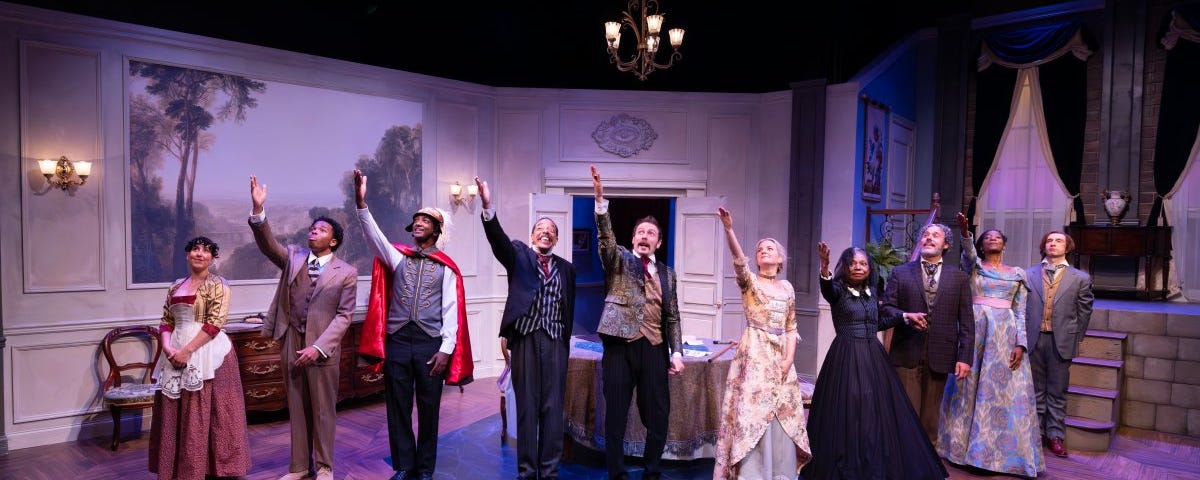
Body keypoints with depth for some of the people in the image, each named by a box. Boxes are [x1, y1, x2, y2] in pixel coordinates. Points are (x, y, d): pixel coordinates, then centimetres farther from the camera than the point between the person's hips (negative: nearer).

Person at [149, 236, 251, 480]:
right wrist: (168, 347, -7)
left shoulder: (218, 285, -4)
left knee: (201, 413, -2)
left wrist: (187, 350, -17)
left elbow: (214, 323, -12)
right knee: (174, 413, 10)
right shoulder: (175, 286, 13)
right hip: (176, 353, 6)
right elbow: (166, 321, 12)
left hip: (207, 351, -6)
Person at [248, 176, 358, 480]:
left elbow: (343, 315, -8)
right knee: (296, 408, 13)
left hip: (322, 347, -3)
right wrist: (258, 210, -26)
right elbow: (268, 245, -10)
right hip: (291, 343, 4)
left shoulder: (346, 273, -5)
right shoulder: (293, 257, 7)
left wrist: (318, 347, -16)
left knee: (323, 409, 7)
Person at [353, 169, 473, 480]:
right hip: (397, 341, 2)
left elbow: (451, 310, -1)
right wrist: (361, 203, -23)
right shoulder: (398, 257, 10)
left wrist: (446, 349, -9)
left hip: (431, 343, -2)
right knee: (398, 407, 8)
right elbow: (374, 235, -7)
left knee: (429, 408, 7)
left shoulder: (446, 267, 3)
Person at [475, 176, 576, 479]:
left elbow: (569, 309, 14)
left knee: (553, 407, 5)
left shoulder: (566, 268, 12)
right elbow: (498, 239, -16)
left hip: (555, 342, 2)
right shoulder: (519, 255, 4)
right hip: (526, 338, -2)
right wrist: (488, 207, -33)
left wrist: (566, 343, 11)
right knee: (526, 405, 4)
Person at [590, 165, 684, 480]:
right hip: (620, 345, -3)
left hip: (654, 348, 3)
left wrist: (676, 351, 5)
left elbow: (672, 316, 15)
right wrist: (600, 200, -29)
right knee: (615, 413, 2)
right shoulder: (618, 260, 7)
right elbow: (606, 237, -14)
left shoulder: (667, 272, 16)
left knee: (658, 414, 5)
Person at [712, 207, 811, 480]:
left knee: (782, 419, 7)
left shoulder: (787, 288, 12)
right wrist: (728, 228, -38)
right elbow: (738, 260, -22)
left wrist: (788, 359, -2)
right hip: (755, 355, -4)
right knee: (753, 413, -6)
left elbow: (791, 327, 12)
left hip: (781, 357, 4)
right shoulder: (749, 281, -1)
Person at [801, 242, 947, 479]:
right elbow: (826, 288, -32)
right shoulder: (838, 290, -7)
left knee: (877, 411, 10)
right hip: (846, 358, -6)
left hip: (873, 358, 6)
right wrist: (824, 268, -52)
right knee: (847, 412, -5)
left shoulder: (871, 293, 11)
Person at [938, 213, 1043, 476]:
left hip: (1006, 334, 2)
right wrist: (964, 232, -39)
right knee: (970, 387, 2)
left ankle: (1001, 450, 12)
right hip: (975, 330, -1)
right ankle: (963, 443, 13)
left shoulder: (1018, 273, 13)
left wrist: (1021, 344, -4)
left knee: (1003, 390, 1)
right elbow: (968, 252, -17)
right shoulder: (973, 265, 8)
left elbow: (1020, 312, 8)